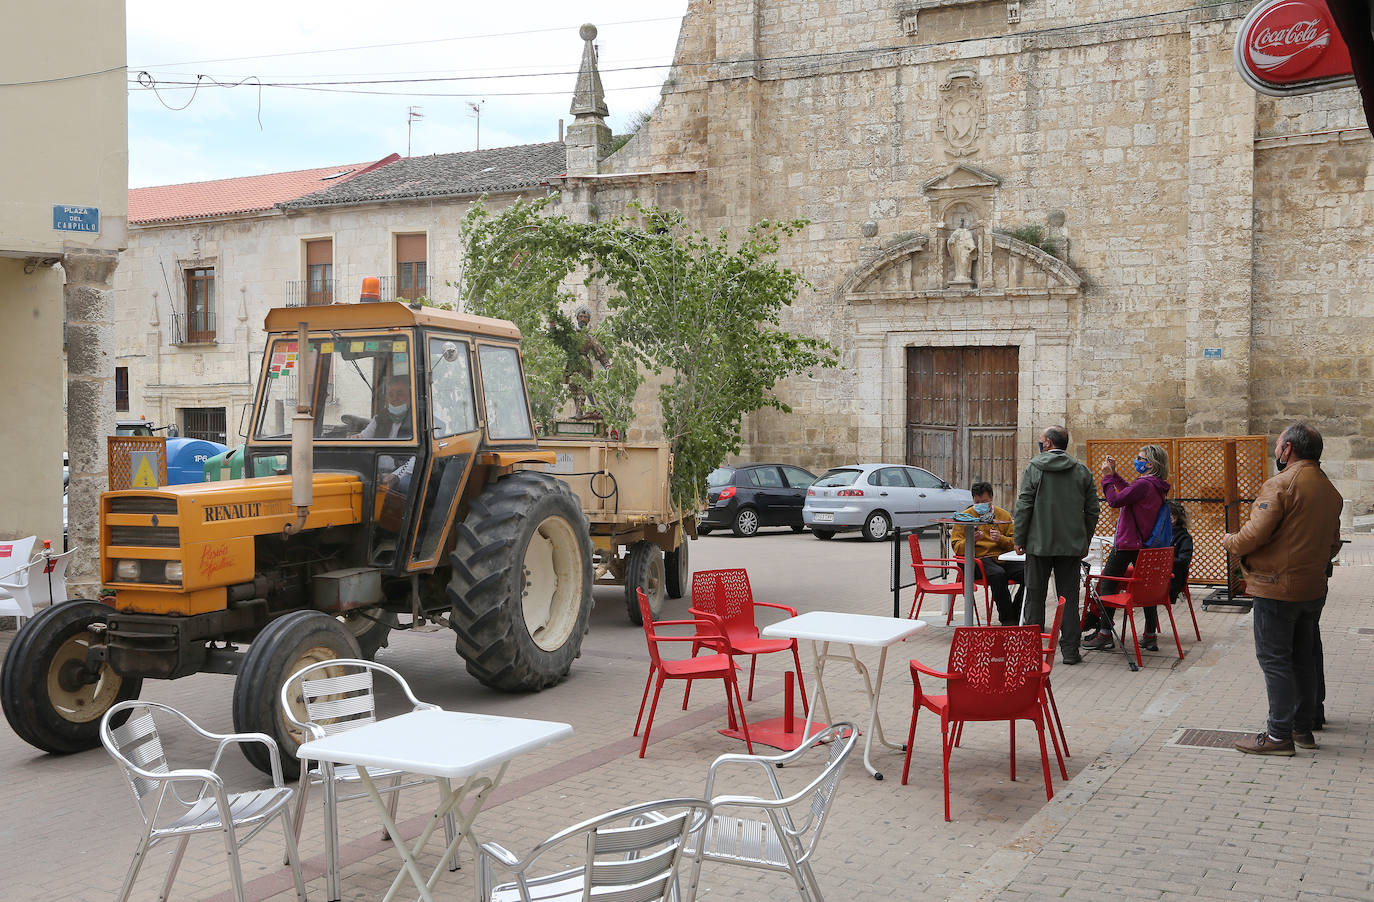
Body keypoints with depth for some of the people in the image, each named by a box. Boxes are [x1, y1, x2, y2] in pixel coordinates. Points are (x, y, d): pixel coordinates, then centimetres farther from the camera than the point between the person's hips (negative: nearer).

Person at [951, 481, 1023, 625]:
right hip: (980, 559, -3)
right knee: (998, 574, -38)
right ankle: (1007, 619, -26)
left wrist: (1001, 539, -6)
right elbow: (956, 547, 6)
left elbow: (1015, 543, 15)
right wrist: (970, 540, -15)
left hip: (1003, 558, 4)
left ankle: (1015, 616, -9)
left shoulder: (1004, 515, 17)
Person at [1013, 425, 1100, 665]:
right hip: (1071, 545, 2)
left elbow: (1024, 507, -7)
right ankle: (1070, 650, 6)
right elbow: (1092, 511, 7)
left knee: (1035, 596, 6)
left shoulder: (1034, 468, -5)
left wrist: (1019, 539, 1)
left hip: (1039, 544, -2)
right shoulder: (1082, 471, 5)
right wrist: (1084, 542, 16)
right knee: (1069, 598, 6)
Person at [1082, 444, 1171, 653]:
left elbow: (1115, 500, -21)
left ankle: (1105, 635, 3)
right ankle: (1151, 636, 14)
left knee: (1107, 585, 1)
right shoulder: (1157, 486, 9)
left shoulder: (1144, 484, -20)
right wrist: (1114, 474, 20)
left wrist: (1107, 477, -11)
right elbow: (1129, 492, 22)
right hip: (1144, 544, 9)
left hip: (1126, 544, -9)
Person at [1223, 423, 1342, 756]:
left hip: (1278, 587, -8)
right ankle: (1304, 727, 23)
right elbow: (1333, 543, 18)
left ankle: (1279, 735, -1)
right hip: (1314, 587, 8)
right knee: (1304, 657, 16)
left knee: (1274, 659, -2)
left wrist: (1231, 541, -2)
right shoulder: (1329, 489, 11)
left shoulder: (1282, 484, -17)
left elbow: (1255, 533, -21)